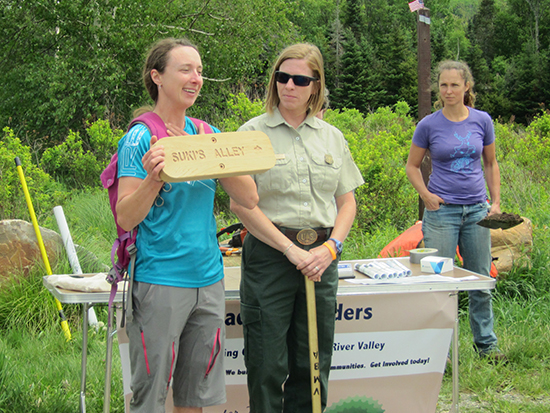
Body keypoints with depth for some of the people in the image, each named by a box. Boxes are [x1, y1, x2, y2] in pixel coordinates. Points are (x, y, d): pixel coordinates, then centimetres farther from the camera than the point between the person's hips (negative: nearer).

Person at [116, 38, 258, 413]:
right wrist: (153, 179, -28)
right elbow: (126, 218, -11)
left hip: (209, 280, 6)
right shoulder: (141, 138, -7)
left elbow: (249, 199, 3)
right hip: (160, 281, -5)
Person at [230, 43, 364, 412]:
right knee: (267, 366, 0)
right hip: (269, 254, -4)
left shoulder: (332, 137, 11)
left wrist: (331, 247, -4)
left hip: (321, 257, 4)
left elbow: (347, 201, 14)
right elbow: (240, 204, -8)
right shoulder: (254, 133, -1)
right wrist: (290, 249, -13)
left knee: (314, 366, 9)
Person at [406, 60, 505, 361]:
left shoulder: (482, 121, 3)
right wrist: (426, 196, -8)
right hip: (442, 212, -2)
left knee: (481, 280, 10)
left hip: (477, 210, 2)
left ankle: (486, 343, 23)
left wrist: (496, 201, 6)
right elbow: (412, 167, 7)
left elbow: (491, 164, 14)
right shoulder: (429, 125, -3)